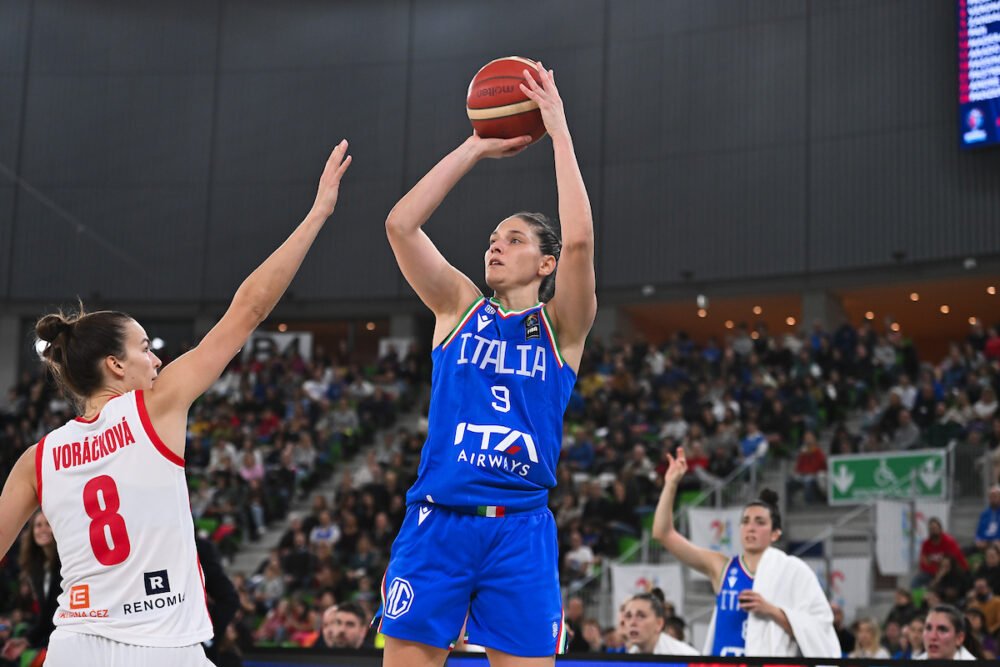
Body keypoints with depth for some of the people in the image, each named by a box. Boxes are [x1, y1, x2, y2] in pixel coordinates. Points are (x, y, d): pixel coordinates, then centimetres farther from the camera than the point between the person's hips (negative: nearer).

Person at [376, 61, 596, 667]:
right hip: (437, 520, 2)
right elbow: (400, 224, 0)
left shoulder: (562, 325, 5)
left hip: (521, 529, -1)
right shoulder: (460, 308, 11)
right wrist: (476, 148, 2)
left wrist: (558, 129, -9)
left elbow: (580, 238, -13)